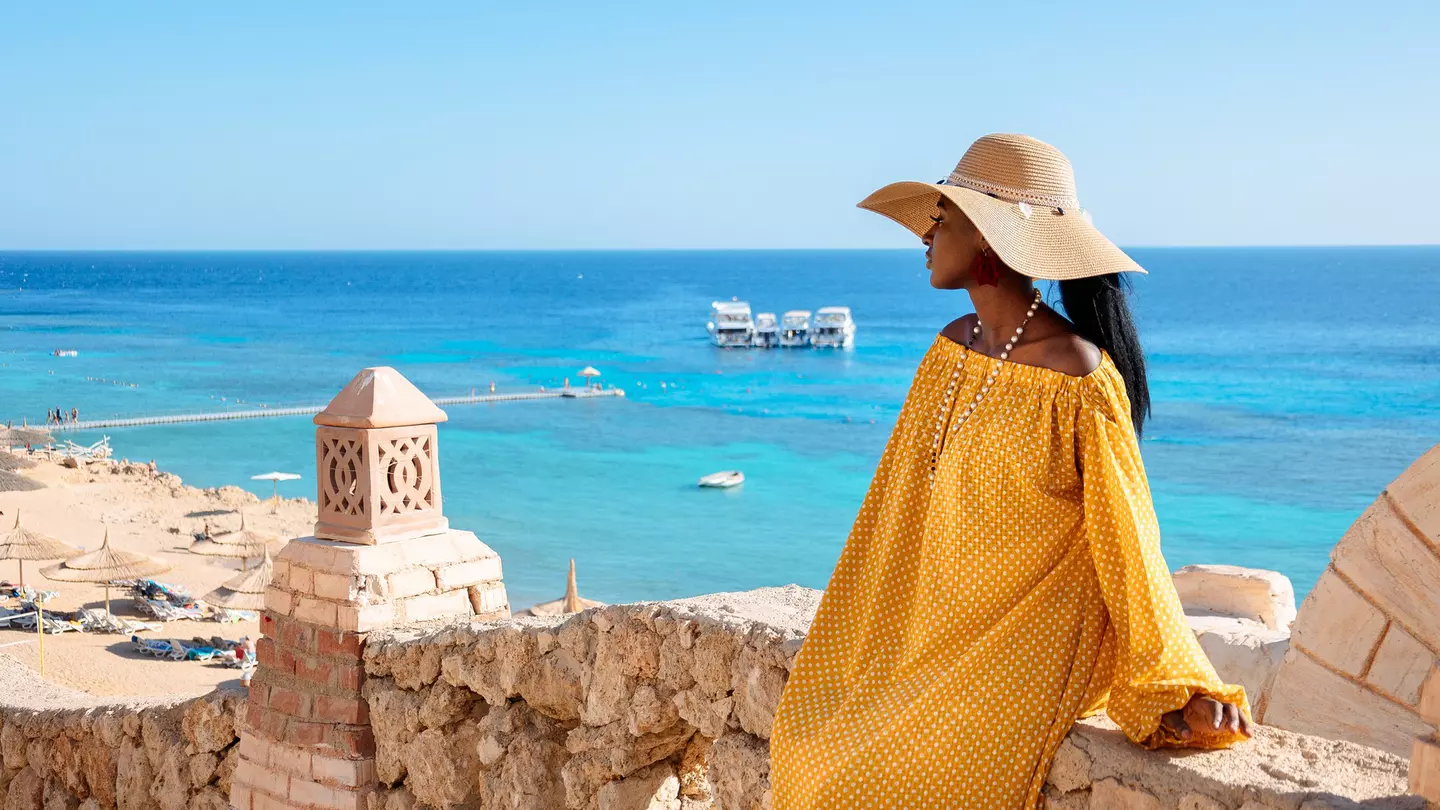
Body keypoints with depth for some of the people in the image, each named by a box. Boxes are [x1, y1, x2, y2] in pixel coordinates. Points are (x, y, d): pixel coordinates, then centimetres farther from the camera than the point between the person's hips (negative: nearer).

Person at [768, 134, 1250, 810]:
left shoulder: (1079, 381, -21)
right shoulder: (950, 353, 2)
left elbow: (1126, 542, -14)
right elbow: (898, 511, 11)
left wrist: (1177, 694, -9)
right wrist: (846, 643, 14)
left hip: (1034, 649, -7)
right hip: (942, 634, 7)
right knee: (806, 725, 0)